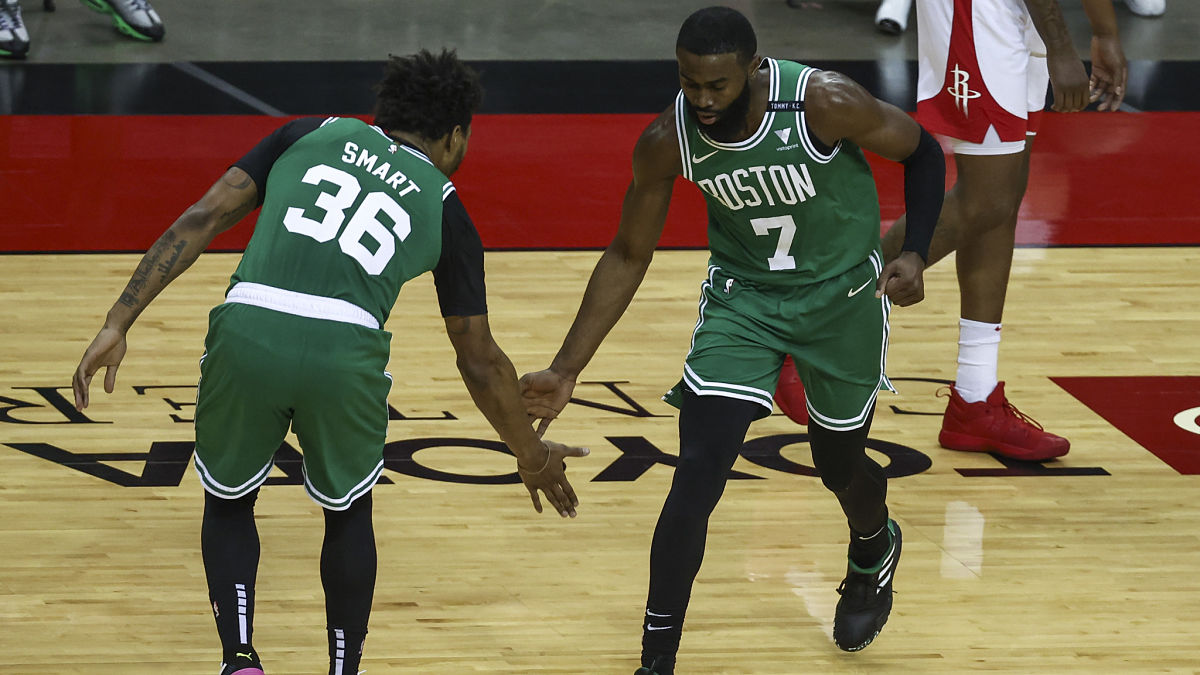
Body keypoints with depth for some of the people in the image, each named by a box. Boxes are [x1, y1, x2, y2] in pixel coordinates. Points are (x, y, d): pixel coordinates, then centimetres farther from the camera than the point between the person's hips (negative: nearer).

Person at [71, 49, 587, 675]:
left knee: (228, 504, 27)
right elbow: (480, 361, 27)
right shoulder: (444, 208, 22)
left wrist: (118, 324, 10)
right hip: (344, 349, -1)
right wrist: (531, 457, 42)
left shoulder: (314, 133, 24)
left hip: (247, 332, 1)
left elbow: (203, 218, 12)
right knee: (349, 514, 29)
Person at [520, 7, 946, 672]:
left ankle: (874, 551, 55)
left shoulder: (825, 103, -29)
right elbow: (629, 254, -6)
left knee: (840, 464, 16)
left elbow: (921, 151, -10)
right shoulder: (667, 142, -21)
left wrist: (913, 254, -22)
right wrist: (566, 369, -10)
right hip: (741, 298, 1)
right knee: (697, 475, -15)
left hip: (843, 294, -1)